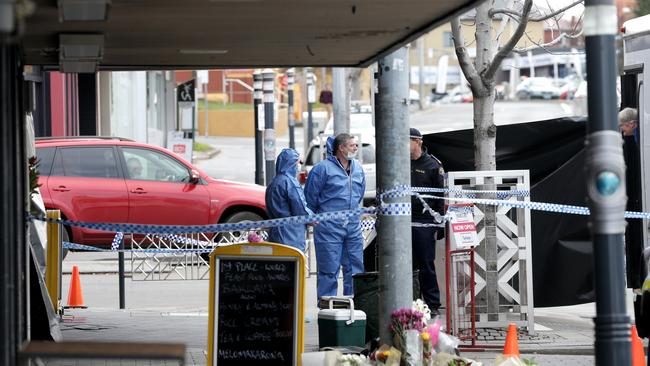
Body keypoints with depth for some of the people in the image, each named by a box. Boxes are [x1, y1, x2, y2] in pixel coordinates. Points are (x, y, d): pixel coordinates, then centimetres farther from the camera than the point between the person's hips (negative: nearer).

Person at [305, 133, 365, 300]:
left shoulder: (358, 168, 9)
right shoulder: (323, 168, -11)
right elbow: (310, 196, -4)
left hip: (353, 226, 6)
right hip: (329, 228, -6)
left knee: (355, 267, 8)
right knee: (329, 269, -4)